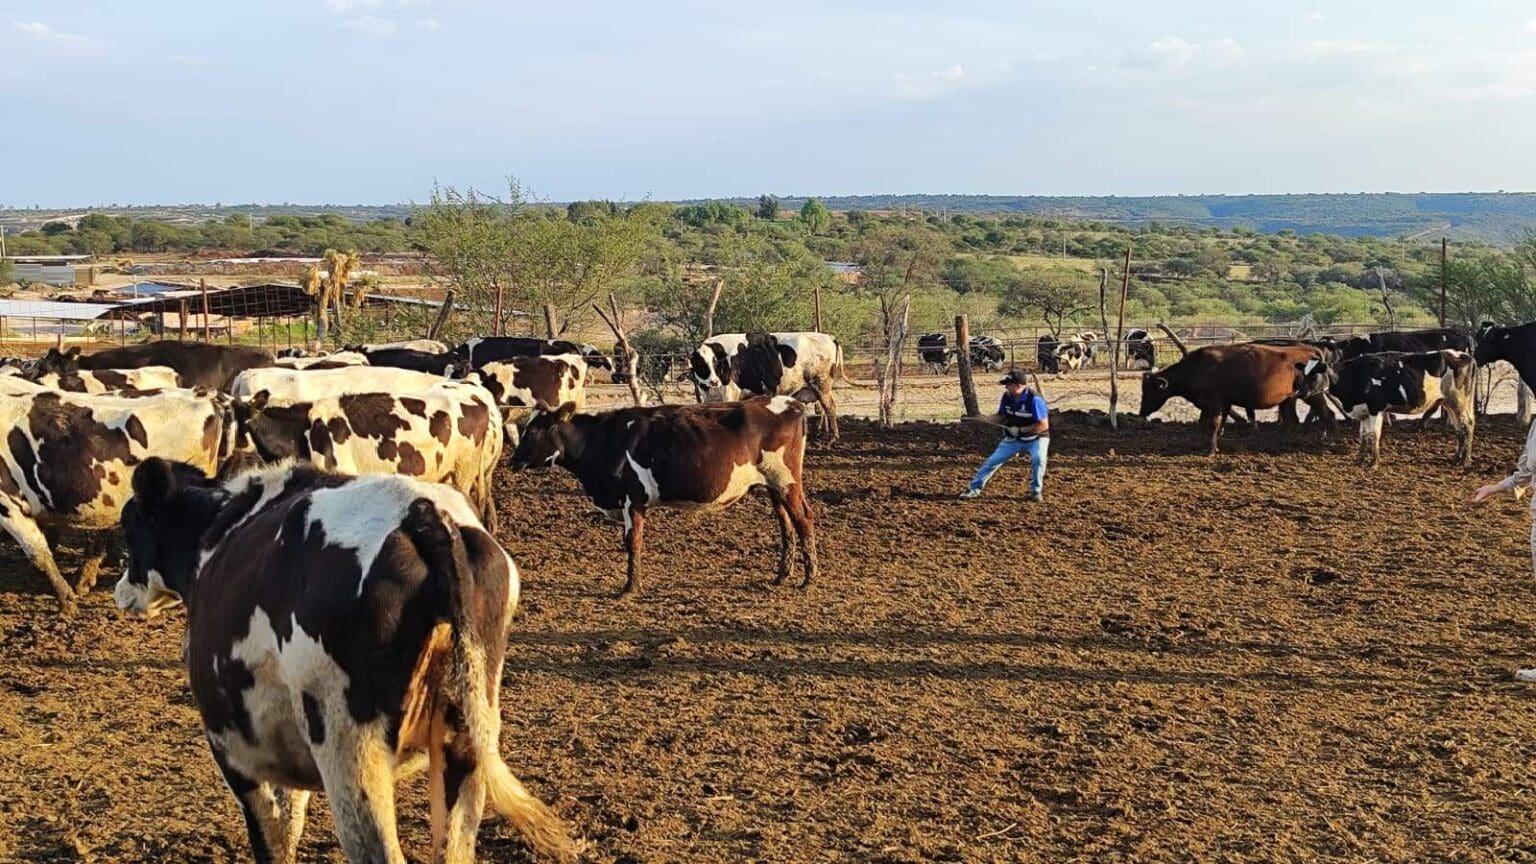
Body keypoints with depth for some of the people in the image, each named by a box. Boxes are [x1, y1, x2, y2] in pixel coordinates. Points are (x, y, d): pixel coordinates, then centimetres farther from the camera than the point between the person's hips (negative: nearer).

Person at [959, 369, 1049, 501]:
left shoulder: (1034, 399, -27)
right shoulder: (1007, 397, -7)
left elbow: (1043, 425, -26)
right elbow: (1002, 417, 6)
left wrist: (1021, 430, -25)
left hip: (1036, 438, -5)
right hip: (1013, 439, 5)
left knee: (1038, 459, -31)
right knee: (992, 461, 0)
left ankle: (1036, 491, -10)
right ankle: (974, 488, 12)